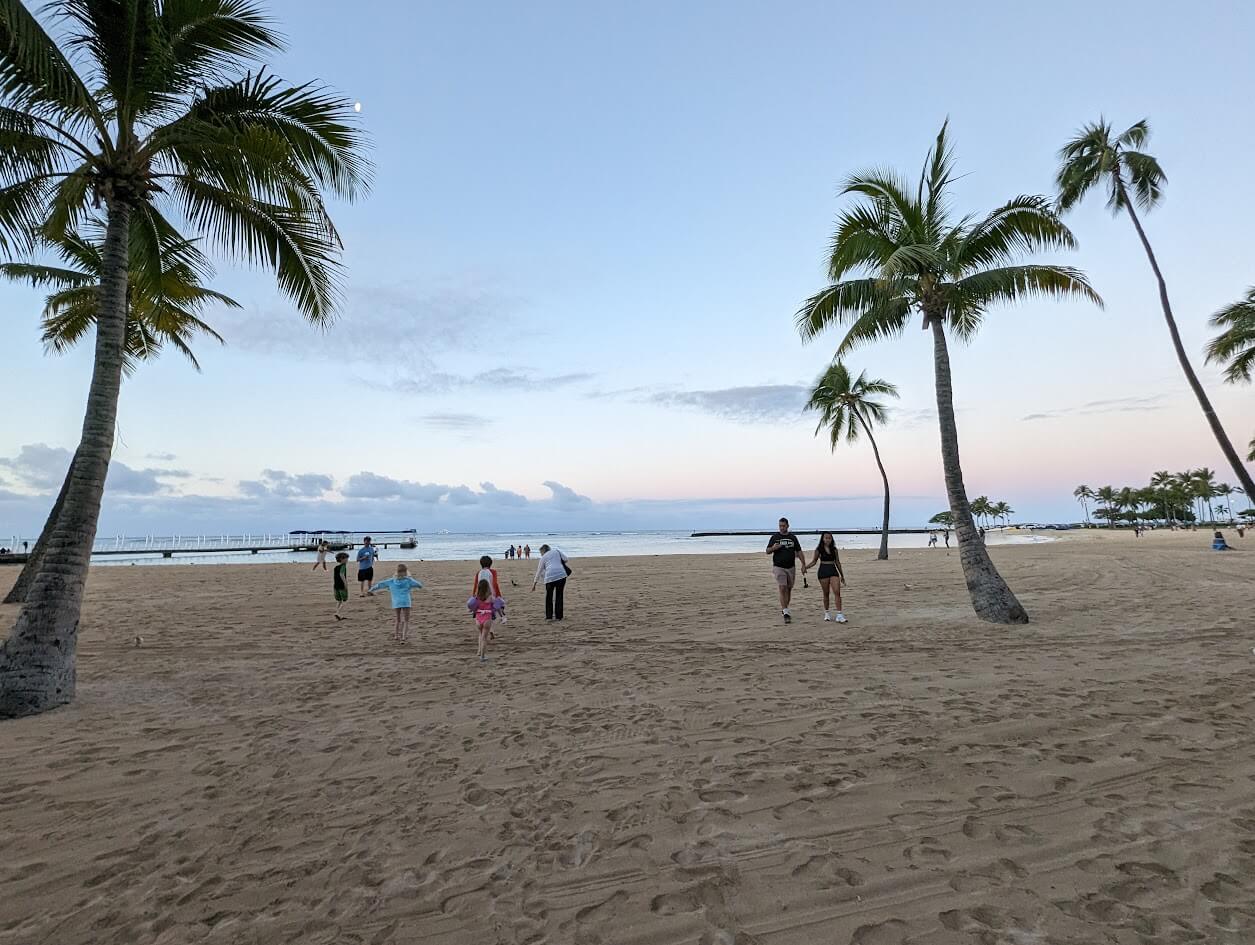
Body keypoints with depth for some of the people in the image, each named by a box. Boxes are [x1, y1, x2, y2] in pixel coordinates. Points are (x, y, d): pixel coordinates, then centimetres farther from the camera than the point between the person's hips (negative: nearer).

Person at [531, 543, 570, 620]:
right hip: (561, 574, 2)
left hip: (550, 576, -1)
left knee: (549, 597, 15)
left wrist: (534, 583, 26)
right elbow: (565, 559, 14)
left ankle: (549, 616, 14)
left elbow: (539, 572, 18)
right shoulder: (556, 551, 19)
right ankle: (558, 616, 14)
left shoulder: (543, 558, 16)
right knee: (559, 596, 12)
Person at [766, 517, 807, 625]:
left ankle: (784, 610, 25)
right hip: (778, 567, -3)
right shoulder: (774, 537, 2)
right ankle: (785, 613, -13)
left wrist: (803, 565, 0)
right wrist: (773, 548, -18)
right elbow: (767, 551, 4)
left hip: (791, 567, 3)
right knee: (783, 589, -12)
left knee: (789, 589, 10)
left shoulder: (793, 537, 7)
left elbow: (799, 551, 8)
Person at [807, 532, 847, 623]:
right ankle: (827, 613, 23)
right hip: (823, 572, -2)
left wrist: (842, 575, 16)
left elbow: (837, 562, 14)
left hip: (833, 571, 2)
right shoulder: (819, 549, 0)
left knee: (837, 592, -10)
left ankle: (839, 614, -12)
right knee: (826, 593, 7)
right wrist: (805, 567, -11)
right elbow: (814, 561, 6)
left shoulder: (834, 549, 8)